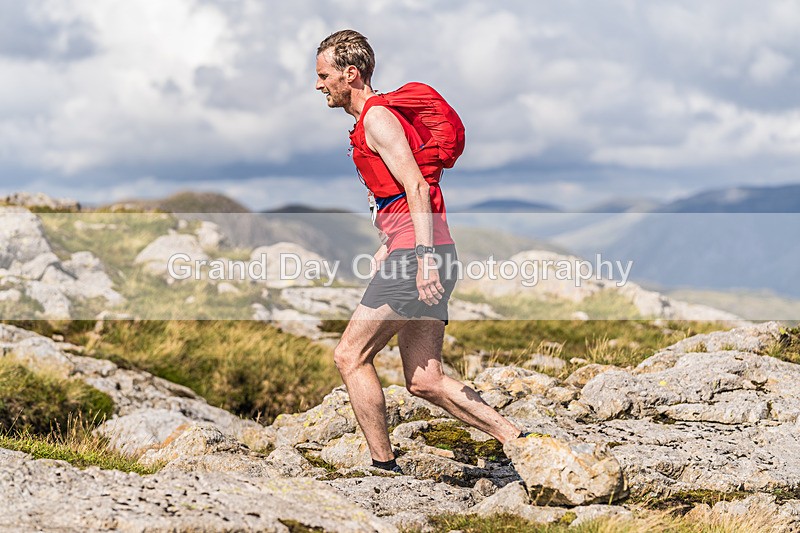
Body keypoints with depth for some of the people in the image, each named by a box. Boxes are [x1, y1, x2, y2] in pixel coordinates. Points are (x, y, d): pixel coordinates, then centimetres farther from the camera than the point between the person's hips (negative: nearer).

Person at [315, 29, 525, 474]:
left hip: (417, 255, -10)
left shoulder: (377, 117, -7)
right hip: (423, 254, 10)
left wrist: (425, 257, -26)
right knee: (424, 380, 7)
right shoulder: (376, 117, 24)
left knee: (350, 356, -4)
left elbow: (416, 186, -18)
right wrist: (388, 248, 27)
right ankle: (519, 443, 2)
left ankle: (384, 467, -2)